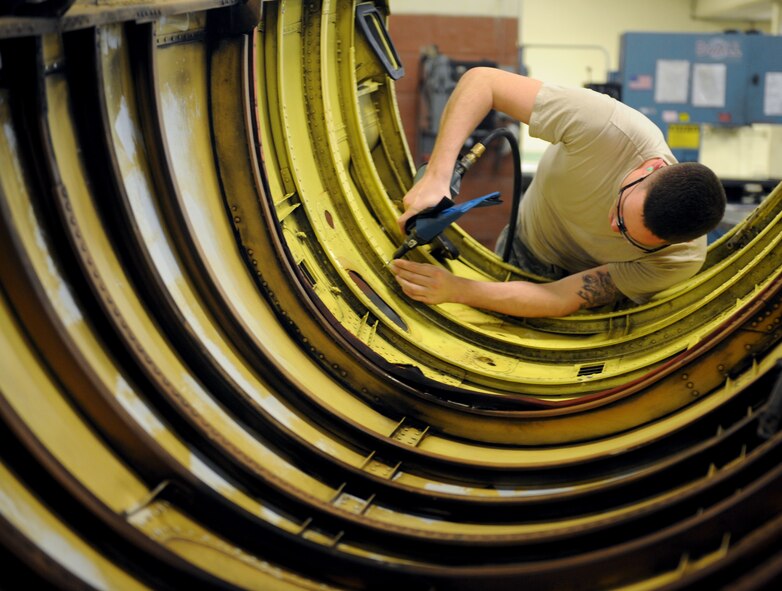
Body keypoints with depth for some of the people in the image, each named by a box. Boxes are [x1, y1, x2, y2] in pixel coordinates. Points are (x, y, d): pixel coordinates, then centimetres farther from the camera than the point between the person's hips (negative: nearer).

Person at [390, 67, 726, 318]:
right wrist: (436, 177, -47)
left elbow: (563, 300, -35)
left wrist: (456, 291, -45)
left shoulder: (681, 260, -36)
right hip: (523, 244, 2)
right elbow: (481, 81, -36)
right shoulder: (612, 128, -40)